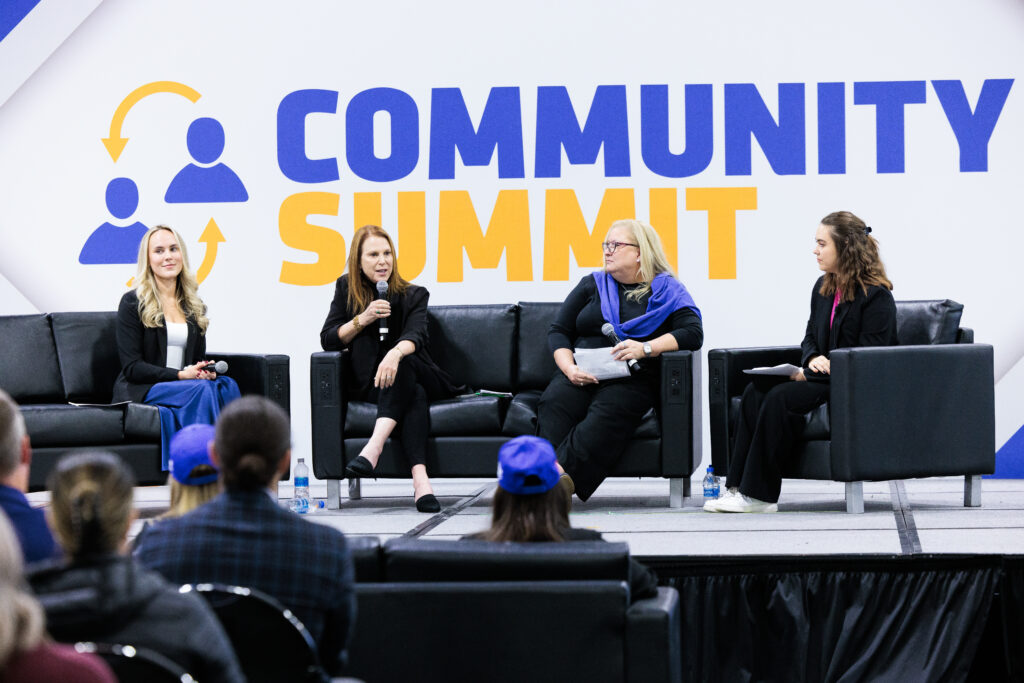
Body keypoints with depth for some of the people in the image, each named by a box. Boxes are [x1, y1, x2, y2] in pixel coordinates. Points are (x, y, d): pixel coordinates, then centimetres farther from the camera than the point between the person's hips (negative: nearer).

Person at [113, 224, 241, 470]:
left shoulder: (194, 307, 20)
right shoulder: (133, 302, 2)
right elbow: (132, 367, -6)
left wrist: (206, 371, -3)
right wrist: (180, 375, -16)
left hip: (186, 386, 5)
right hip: (141, 390, -5)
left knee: (227, 385, -30)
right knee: (203, 390, -34)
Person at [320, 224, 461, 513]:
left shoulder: (413, 295, 0)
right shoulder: (346, 289, 7)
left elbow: (416, 335, -20)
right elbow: (328, 340, 3)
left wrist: (396, 353, -45)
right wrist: (363, 319, -14)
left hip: (414, 374, 0)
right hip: (369, 384, 0)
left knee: (401, 364, -37)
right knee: (414, 396, -34)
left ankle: (375, 444, -55)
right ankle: (420, 478, -56)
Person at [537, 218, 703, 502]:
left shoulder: (665, 290, 12)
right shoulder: (592, 285, 22)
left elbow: (693, 333, -1)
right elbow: (558, 331, 18)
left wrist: (646, 348, -15)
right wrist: (569, 368, -3)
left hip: (632, 380, -3)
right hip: (580, 376, 3)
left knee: (608, 413, -37)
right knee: (554, 403, -32)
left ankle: (561, 474, -56)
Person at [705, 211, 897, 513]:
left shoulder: (876, 296, -11)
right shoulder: (823, 287, 15)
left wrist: (823, 370, -18)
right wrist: (813, 360, -5)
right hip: (822, 376, 9)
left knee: (782, 396, -28)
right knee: (756, 391, -14)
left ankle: (759, 494, -24)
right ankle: (738, 486, -19)